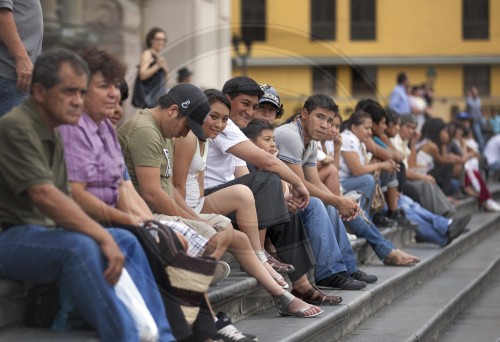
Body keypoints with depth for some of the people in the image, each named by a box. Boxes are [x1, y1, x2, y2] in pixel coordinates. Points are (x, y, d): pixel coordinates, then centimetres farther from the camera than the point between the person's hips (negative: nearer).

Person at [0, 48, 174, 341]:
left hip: (40, 231, 10)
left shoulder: (53, 134, 15)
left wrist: (107, 239, -1)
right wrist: (103, 237, -25)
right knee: (79, 247, -33)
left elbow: (62, 199, 13)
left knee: (125, 241, 4)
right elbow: (43, 196, -27)